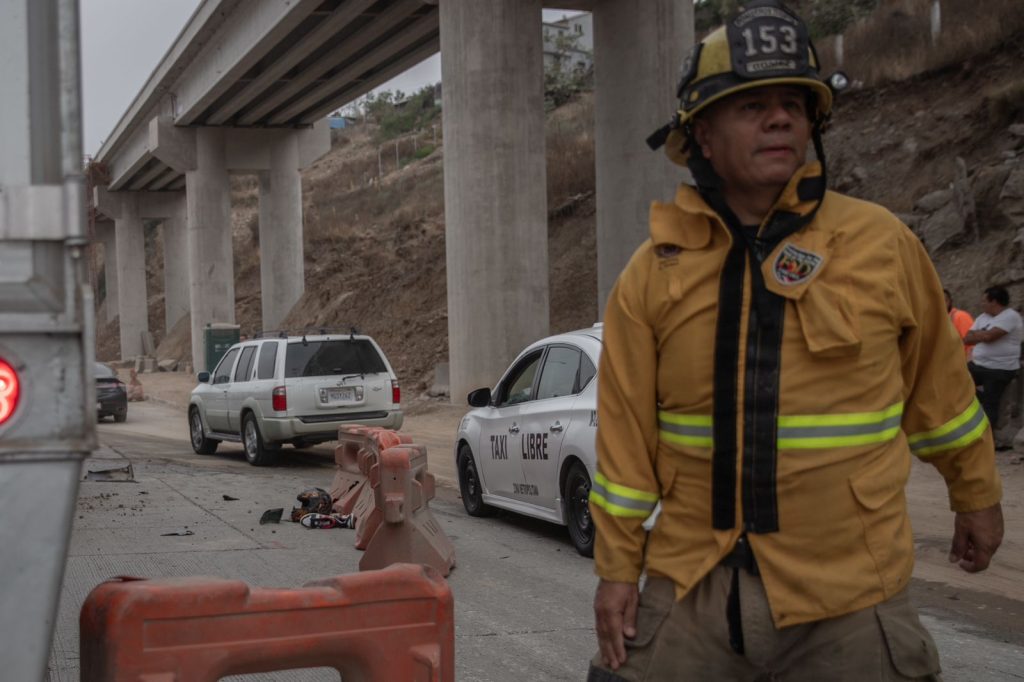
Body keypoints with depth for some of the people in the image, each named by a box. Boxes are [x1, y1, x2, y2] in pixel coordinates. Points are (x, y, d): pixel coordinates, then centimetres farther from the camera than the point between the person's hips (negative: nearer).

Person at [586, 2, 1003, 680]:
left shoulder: (884, 244, -3)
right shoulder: (653, 272, 0)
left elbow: (939, 384, 9)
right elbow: (626, 433, 3)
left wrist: (977, 496, 19)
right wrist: (616, 567, 3)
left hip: (848, 599, -1)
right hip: (690, 591, 2)